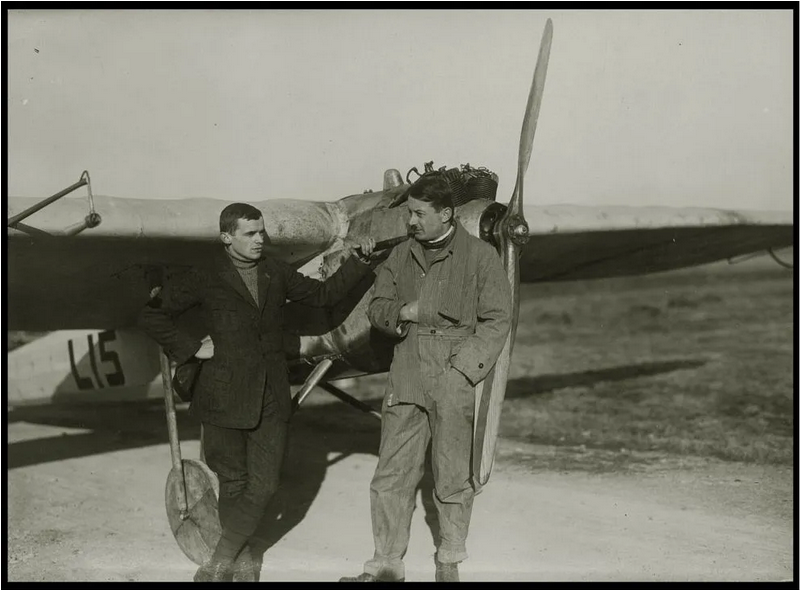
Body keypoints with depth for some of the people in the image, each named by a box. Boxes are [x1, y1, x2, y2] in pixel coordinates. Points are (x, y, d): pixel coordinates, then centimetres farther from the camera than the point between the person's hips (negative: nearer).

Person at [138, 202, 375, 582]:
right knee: (234, 483, 10)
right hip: (225, 399, -3)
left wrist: (358, 261, 9)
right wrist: (192, 349, -9)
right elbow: (151, 316, -6)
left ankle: (219, 564, 15)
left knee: (263, 486, 0)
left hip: (271, 398, 3)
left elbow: (323, 294, 18)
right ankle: (240, 557, 31)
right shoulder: (205, 281, -6)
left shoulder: (275, 273, 7)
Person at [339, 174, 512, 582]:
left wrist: (461, 369, -12)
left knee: (452, 478, 5)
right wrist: (402, 312, -10)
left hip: (455, 384, -4)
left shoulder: (480, 257, -2)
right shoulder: (401, 256, 12)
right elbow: (376, 307, 13)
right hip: (405, 380, 4)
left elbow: (496, 322, -3)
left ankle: (449, 562, 23)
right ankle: (386, 566, 14)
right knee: (391, 475, 3)